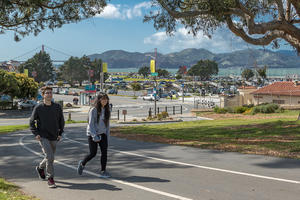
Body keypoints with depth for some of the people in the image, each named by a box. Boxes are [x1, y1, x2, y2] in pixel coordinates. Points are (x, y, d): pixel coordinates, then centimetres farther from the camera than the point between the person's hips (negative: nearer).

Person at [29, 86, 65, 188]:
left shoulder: (57, 107, 2)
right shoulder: (38, 108, -5)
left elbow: (61, 121, 13)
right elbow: (32, 122, 3)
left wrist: (60, 133, 6)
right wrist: (36, 134, -7)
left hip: (54, 138, 4)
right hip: (43, 137, -4)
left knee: (50, 158, 14)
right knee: (49, 157, -15)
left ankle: (40, 167, 44)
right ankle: (50, 179, -3)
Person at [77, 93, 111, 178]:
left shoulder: (107, 110, 8)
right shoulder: (93, 110, -11)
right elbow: (91, 124, -14)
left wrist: (107, 138, 12)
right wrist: (94, 136, -23)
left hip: (102, 134, 5)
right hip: (92, 134, -5)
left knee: (104, 152, -7)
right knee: (93, 153, -3)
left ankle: (103, 171, -1)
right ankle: (82, 164, 25)